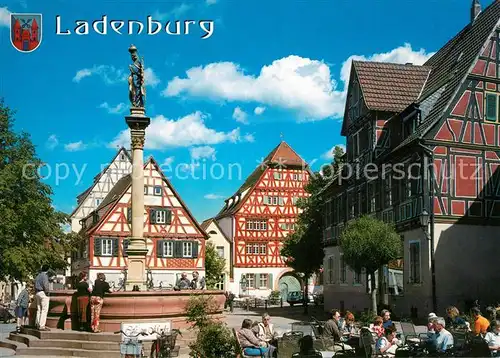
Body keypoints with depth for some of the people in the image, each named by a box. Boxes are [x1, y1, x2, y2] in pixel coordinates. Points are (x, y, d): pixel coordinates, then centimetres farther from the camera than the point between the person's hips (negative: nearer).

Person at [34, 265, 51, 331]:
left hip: (37, 293, 9)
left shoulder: (38, 276, 16)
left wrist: (36, 294, 16)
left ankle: (37, 324, 13)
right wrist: (47, 293, -9)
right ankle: (42, 326, -14)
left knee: (39, 309, 13)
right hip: (43, 293, -9)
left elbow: (35, 285, 16)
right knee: (44, 310, -9)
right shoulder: (45, 275, -10)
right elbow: (45, 285, -19)